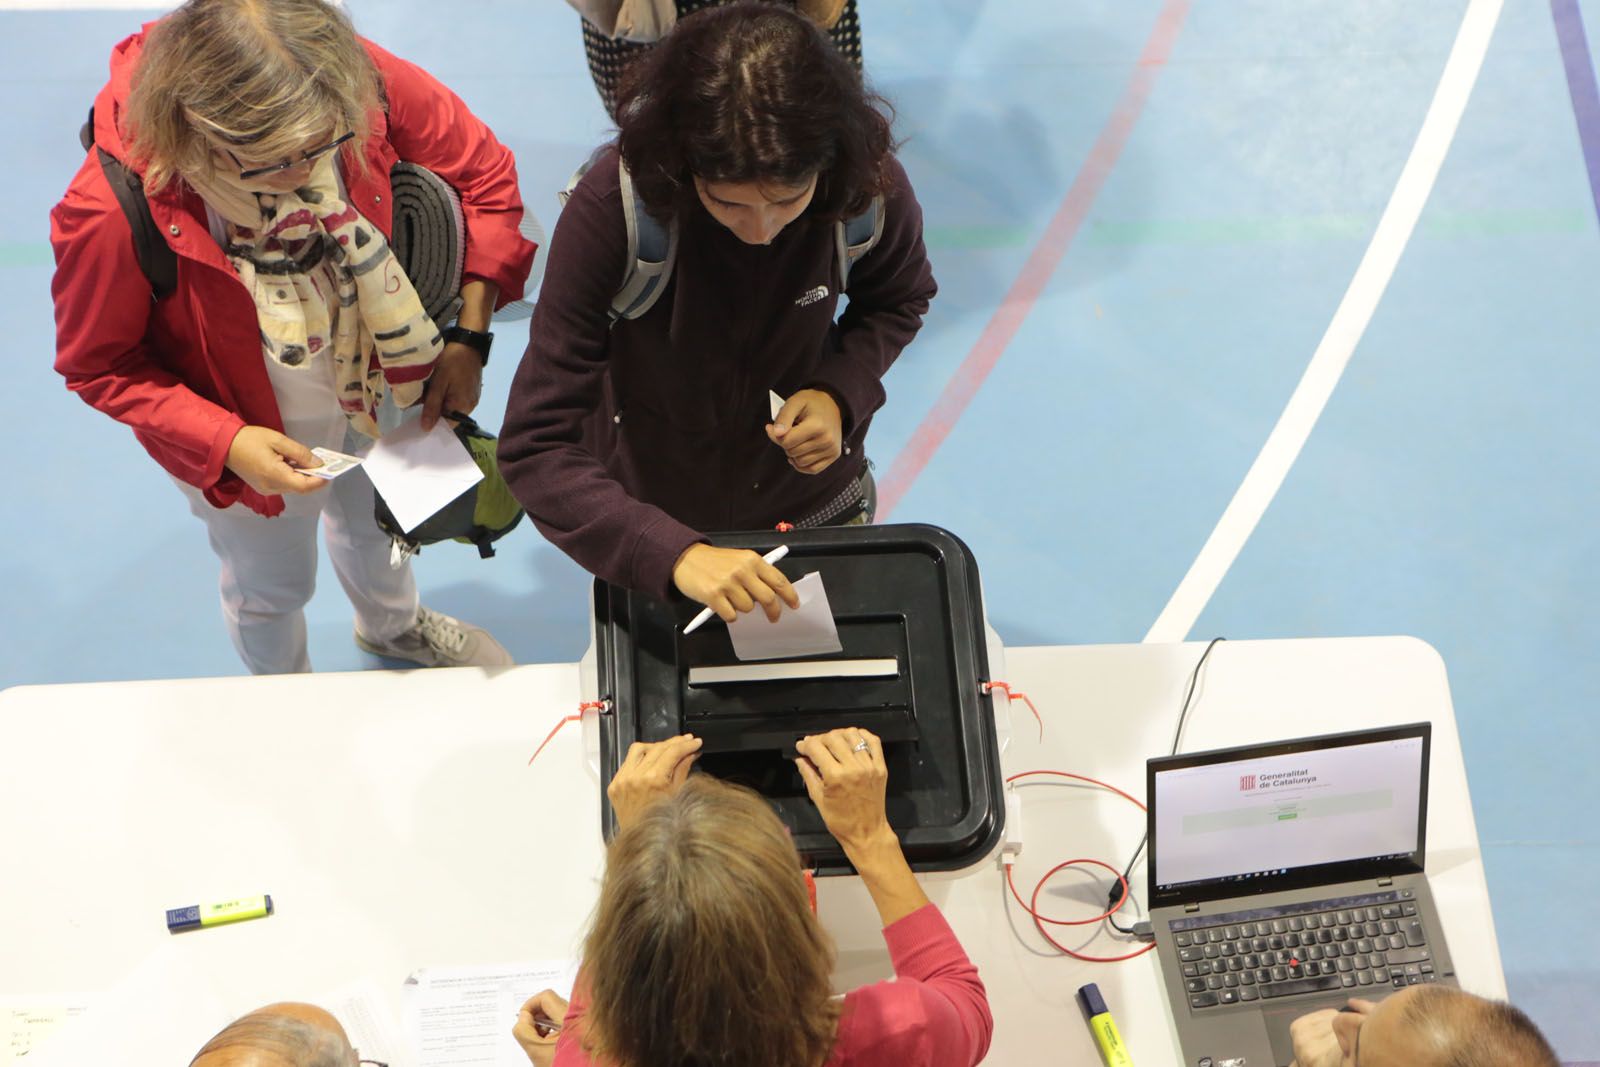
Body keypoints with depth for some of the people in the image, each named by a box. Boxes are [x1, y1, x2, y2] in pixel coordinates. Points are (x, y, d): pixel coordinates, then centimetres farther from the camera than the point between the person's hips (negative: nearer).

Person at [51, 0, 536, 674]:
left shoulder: (369, 84, -33)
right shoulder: (111, 212, -40)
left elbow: (483, 174, -15)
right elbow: (100, 365, -21)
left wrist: (468, 337, -18)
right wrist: (223, 443, -33)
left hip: (379, 378, 3)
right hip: (258, 441, -3)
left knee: (376, 519, 35)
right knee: (273, 590, 26)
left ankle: (392, 624, 71)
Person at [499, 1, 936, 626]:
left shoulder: (870, 186, -26)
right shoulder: (611, 208, -35)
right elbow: (534, 448, -34)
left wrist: (841, 392, -23)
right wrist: (674, 555, -49)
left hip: (818, 501, 2)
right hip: (657, 522, -2)